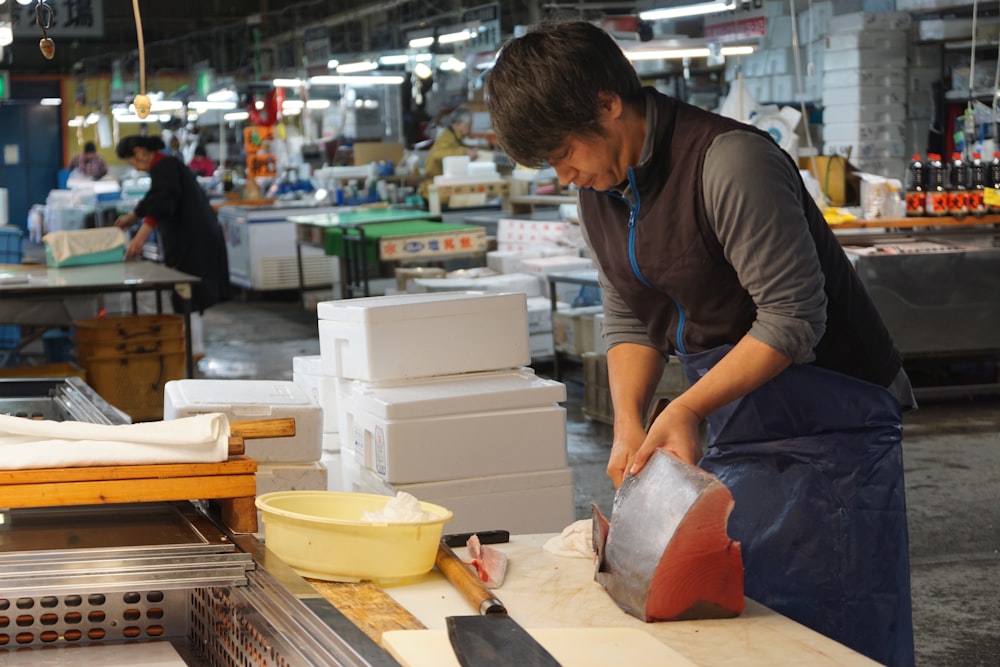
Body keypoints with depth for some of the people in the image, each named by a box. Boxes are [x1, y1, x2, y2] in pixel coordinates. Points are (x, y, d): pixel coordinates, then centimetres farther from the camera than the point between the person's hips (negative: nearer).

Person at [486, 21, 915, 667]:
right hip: (732, 433, 8)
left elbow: (792, 317, -22)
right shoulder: (600, 191, 6)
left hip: (829, 426, -8)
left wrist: (688, 408, -23)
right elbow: (630, 322, 12)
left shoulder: (731, 162, -22)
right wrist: (629, 421, -4)